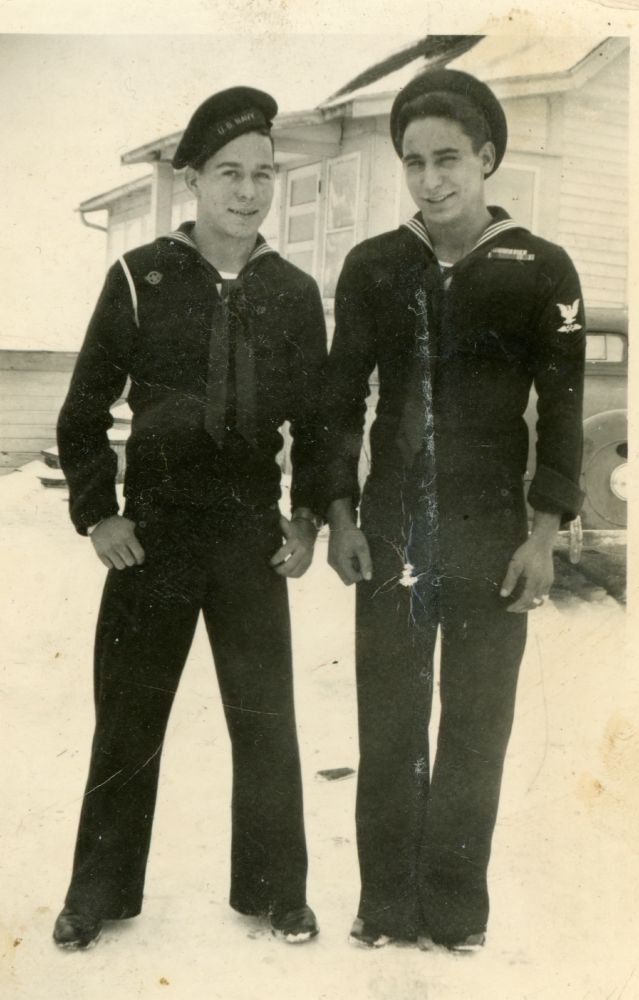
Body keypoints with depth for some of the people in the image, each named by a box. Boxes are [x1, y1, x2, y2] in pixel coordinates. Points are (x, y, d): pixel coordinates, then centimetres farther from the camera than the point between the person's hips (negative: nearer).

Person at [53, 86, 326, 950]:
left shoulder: (294, 293, 2)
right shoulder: (141, 277, -3)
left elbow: (314, 420, 9)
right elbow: (84, 411, 1)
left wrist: (307, 518, 0)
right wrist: (97, 514, -5)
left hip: (253, 538, 1)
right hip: (152, 536, -1)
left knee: (266, 720, 7)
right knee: (127, 718, 8)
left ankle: (273, 888, 24)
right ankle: (102, 891, 25)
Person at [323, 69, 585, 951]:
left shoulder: (540, 270, -2)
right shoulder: (374, 267, 4)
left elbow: (563, 408, -1)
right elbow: (342, 397, 8)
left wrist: (544, 534, -6)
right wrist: (338, 514, 1)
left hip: (494, 538, -1)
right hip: (389, 533, 2)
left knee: (476, 730, 6)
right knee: (387, 725, 6)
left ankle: (456, 915, 20)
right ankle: (387, 910, 20)